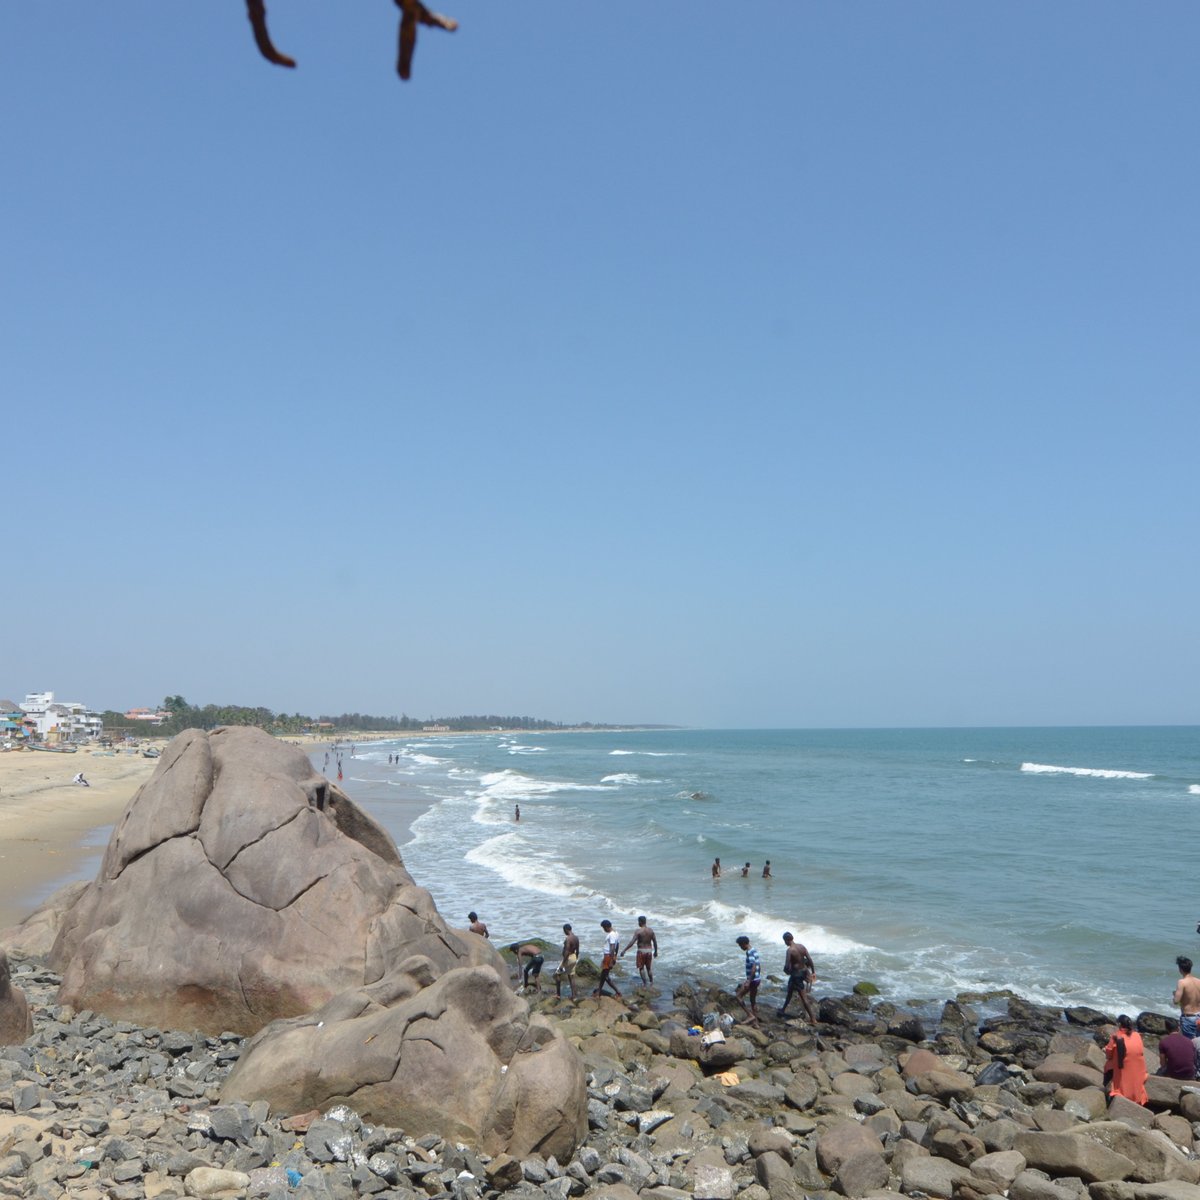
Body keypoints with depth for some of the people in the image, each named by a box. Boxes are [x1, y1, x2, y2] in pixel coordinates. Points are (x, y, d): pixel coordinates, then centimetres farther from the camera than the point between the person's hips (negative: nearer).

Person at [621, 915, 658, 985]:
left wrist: (624, 950, -17)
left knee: (641, 968, 10)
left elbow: (632, 942, -20)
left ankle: (645, 983, 11)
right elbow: (655, 942, 6)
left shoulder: (638, 931, -15)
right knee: (649, 968, 20)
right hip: (649, 951, 5)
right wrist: (656, 951, 20)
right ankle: (651, 982, 27)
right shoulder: (651, 930, 0)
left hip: (641, 951, -5)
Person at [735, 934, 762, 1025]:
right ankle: (755, 1022, 22)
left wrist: (748, 981, -25)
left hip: (752, 980, -10)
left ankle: (750, 1015, -3)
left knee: (738, 996, -2)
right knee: (753, 1000, 17)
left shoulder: (749, 952, -19)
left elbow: (754, 967, -26)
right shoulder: (754, 950, 12)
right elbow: (759, 966, 19)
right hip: (757, 979, 10)